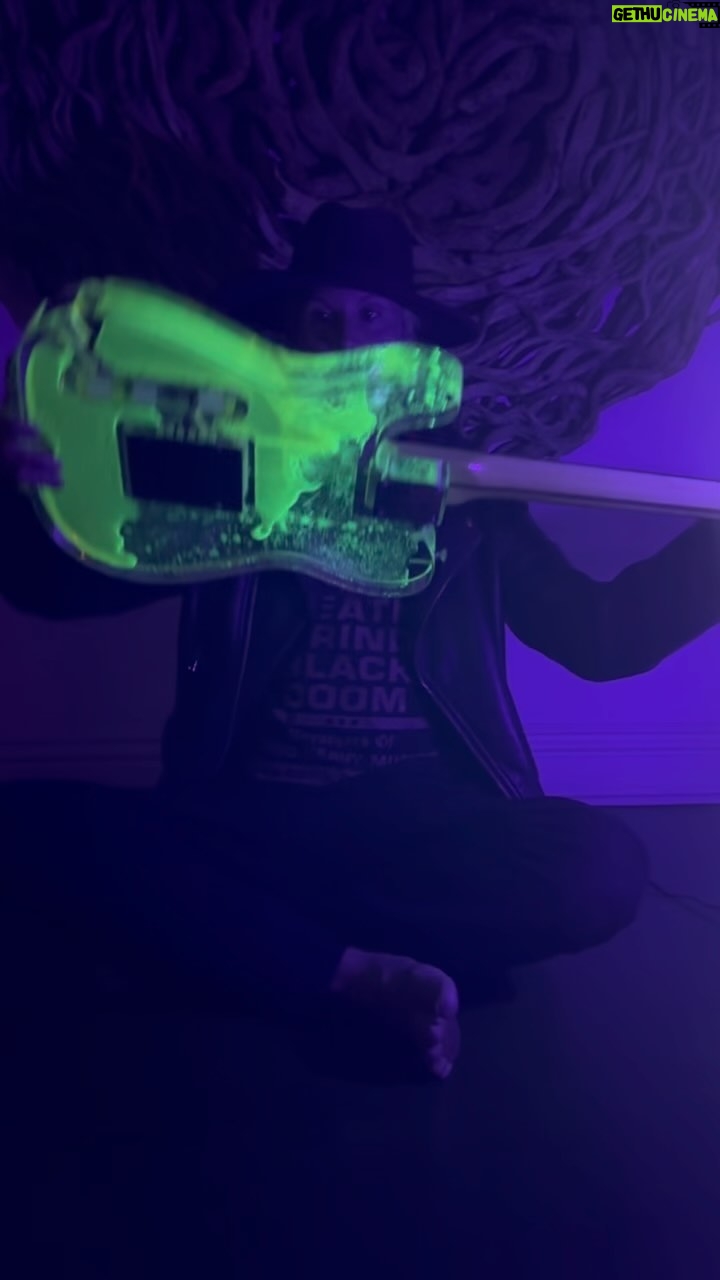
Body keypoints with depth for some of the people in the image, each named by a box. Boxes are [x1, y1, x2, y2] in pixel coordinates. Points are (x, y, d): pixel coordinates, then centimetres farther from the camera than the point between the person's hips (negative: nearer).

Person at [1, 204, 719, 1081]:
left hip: (430, 821, 1)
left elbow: (601, 634, 12)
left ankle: (245, 933, -11)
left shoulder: (470, 499, 12)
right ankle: (366, 978, -17)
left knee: (602, 866, -26)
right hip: (255, 813, 0)